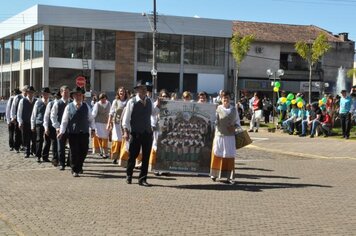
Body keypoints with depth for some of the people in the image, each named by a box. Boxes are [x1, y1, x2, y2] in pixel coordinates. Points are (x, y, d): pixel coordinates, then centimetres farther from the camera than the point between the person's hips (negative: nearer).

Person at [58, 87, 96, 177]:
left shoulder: (86, 106, 8)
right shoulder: (69, 107, 1)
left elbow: (91, 119, 12)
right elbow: (64, 120, 1)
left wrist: (93, 129, 5)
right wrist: (61, 132, -6)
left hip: (84, 133, 2)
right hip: (72, 133, -2)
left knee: (84, 151, 7)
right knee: (74, 152, -1)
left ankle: (79, 167, 31)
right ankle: (74, 170, 10)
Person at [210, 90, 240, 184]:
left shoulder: (234, 109, 8)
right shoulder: (218, 109, -1)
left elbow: (237, 121, 15)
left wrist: (234, 127, -3)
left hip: (230, 136, 2)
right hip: (219, 135, -2)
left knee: (230, 157, 2)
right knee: (217, 155, 5)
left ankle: (229, 177, 9)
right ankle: (214, 174, 20)